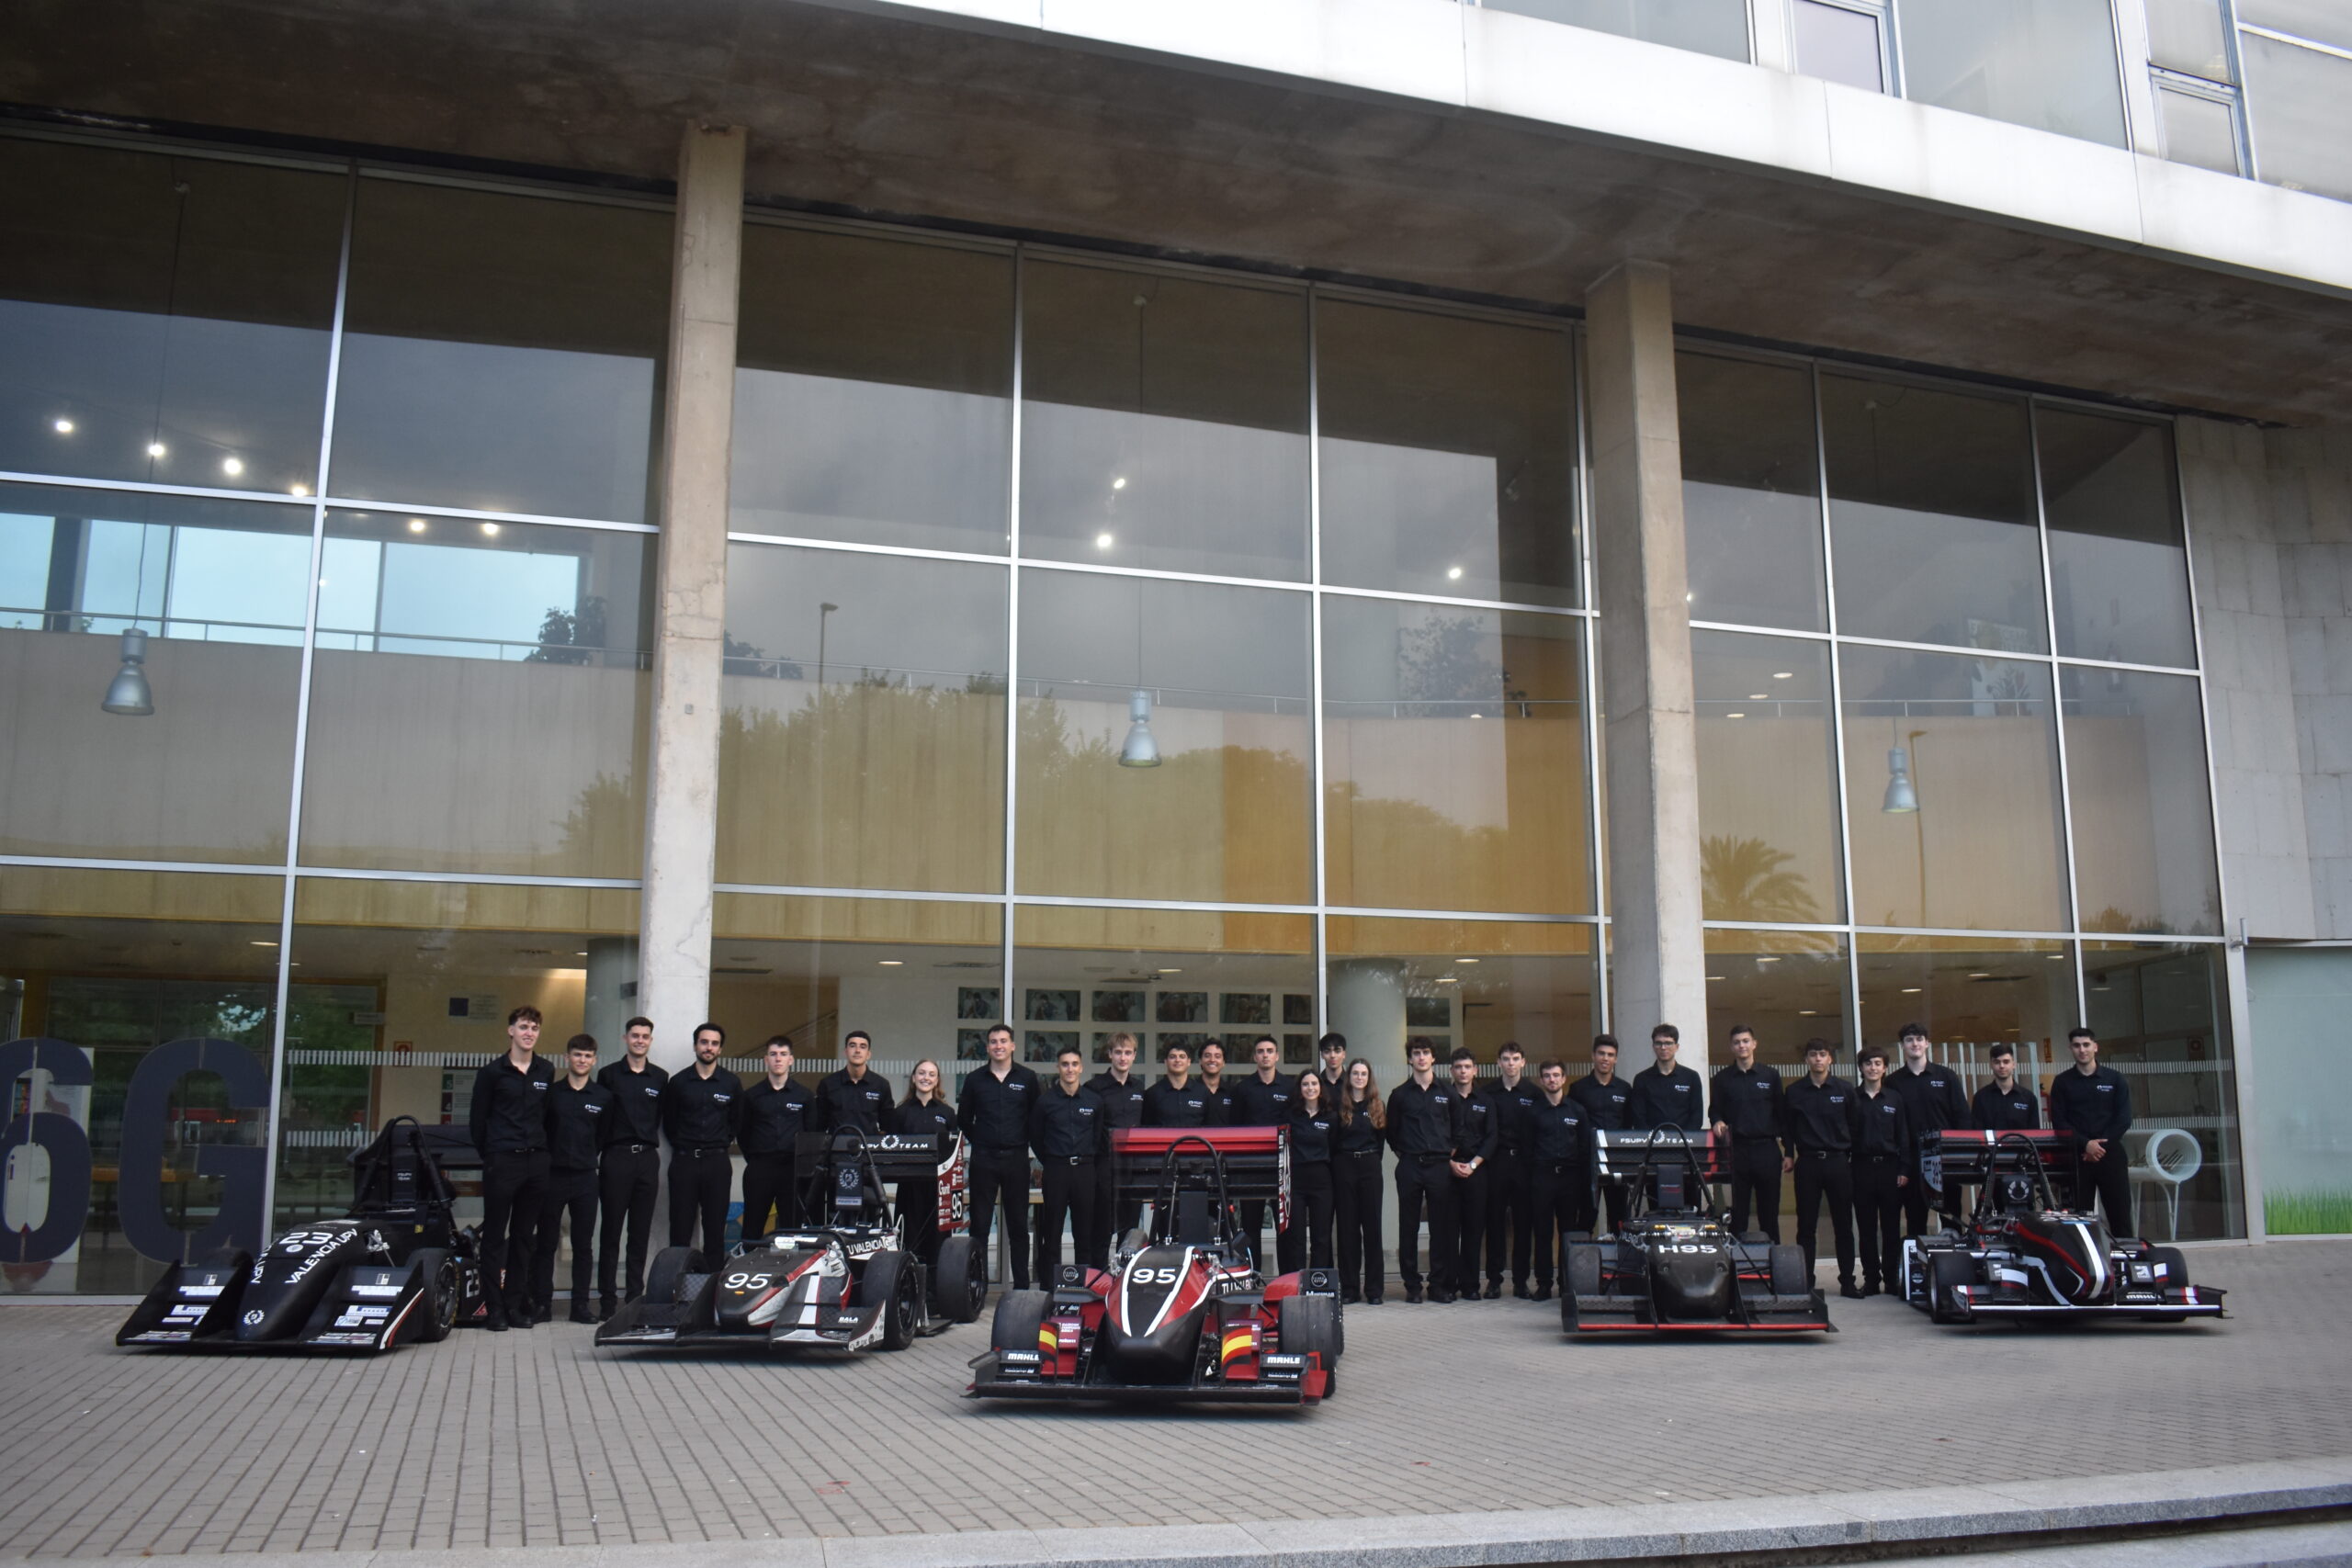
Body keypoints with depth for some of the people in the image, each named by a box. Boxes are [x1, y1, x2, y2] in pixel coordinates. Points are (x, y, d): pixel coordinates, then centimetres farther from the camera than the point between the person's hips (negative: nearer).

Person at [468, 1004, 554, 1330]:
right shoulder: (492, 1071, 0)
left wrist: (540, 1148, 8)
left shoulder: (546, 1073, 10)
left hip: (536, 1162, 3)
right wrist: (488, 1153, 6)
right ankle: (494, 1306, 5)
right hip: (501, 1162, -3)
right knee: (495, 1236, 0)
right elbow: (477, 1119, 5)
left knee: (525, 1237, 7)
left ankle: (516, 1303, 14)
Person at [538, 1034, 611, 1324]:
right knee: (546, 1242, 4)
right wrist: (547, 1157, -1)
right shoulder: (551, 1092, 2)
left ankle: (581, 1304, 11)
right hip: (552, 1174, -1)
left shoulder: (603, 1097, 5)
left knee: (584, 1244, 5)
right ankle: (541, 1302, 11)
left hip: (585, 1177, 1)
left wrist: (586, 1157, 5)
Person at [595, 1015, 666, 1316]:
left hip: (648, 1158, 2)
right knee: (611, 1232, 1)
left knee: (641, 1233, 5)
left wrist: (651, 1143, 7)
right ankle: (607, 1297, 5)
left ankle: (636, 1296, 12)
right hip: (616, 1158, -2)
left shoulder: (660, 1078, 9)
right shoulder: (609, 1075, 3)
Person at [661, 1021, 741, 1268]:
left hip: (717, 1162, 0)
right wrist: (682, 1146, 6)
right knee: (680, 1229, 0)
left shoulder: (732, 1083, 6)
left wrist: (721, 1143, 7)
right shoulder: (678, 1081, 5)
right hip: (684, 1161, 0)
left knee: (716, 1228, 2)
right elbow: (668, 1122, 11)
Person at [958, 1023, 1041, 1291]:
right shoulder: (974, 1080, 5)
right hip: (983, 1159, 1)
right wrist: (979, 1140, 7)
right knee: (979, 1224, 2)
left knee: (1018, 1225, 5)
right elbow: (963, 1118, 13)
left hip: (1016, 1159, 0)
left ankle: (1022, 1285, 10)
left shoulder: (1028, 1078, 4)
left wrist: (1024, 1142, 4)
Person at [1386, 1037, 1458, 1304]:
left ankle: (1440, 1285, 8)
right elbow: (1391, 1132, 12)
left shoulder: (1447, 1094, 10)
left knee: (1443, 1227, 0)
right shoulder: (1400, 1095, 7)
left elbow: (1457, 1130, 14)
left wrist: (1450, 1155, 5)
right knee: (1408, 1228, 1)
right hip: (1410, 1167, 0)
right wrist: (1404, 1154, 4)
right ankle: (1412, 1285, 8)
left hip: (1440, 1166, 1)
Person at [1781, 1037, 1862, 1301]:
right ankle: (1805, 1281, 8)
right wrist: (1788, 1154, 0)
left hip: (1838, 1162, 0)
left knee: (1844, 1224, 4)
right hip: (1807, 1163, 0)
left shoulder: (1845, 1090, 6)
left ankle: (1847, 1282, 10)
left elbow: (1853, 1126, 8)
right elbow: (1786, 1127, 10)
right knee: (1806, 1226, 3)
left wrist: (1852, 1158, 3)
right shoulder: (1793, 1092, 5)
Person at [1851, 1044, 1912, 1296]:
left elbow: (1903, 1136, 6)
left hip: (1889, 1167, 0)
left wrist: (1904, 1169, -2)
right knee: (1866, 1228, 3)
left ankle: (1892, 1278, 10)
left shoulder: (1895, 1099, 7)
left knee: (1891, 1227, 2)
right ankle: (1871, 1279, 8)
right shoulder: (1852, 1099, 6)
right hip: (1862, 1167, 0)